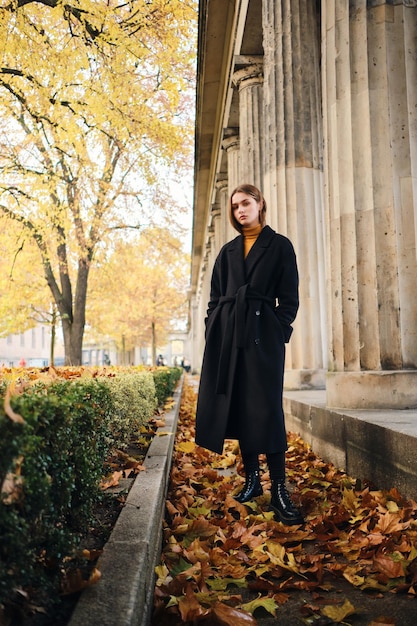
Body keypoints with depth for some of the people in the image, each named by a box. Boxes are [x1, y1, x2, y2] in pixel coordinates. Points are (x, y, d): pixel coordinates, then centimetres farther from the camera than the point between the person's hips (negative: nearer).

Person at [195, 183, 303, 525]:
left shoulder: (280, 245, 6)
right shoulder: (229, 251, 17)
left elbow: (289, 298, 2)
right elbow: (215, 297, 15)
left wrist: (279, 331, -9)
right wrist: (213, 331, 3)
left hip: (263, 333, -4)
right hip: (228, 334, 4)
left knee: (266, 407, -8)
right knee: (238, 404, 6)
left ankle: (279, 491, -4)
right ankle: (252, 479, 18)